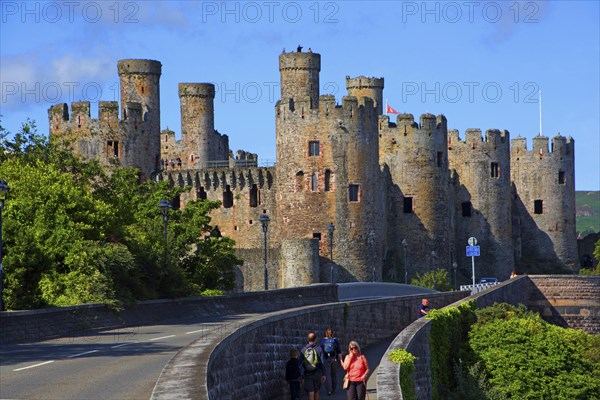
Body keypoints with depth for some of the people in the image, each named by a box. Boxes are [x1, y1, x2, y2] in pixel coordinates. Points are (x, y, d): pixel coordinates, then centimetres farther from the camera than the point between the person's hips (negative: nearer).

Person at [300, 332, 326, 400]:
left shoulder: (303, 350, 0)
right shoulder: (319, 349, -5)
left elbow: (301, 364, 0)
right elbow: (322, 363, -6)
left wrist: (301, 375, 5)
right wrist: (323, 374, -1)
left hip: (307, 374, 0)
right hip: (317, 374, 0)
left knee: (310, 393, -1)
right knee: (316, 392, 16)